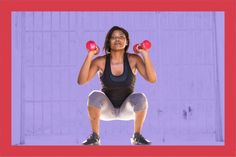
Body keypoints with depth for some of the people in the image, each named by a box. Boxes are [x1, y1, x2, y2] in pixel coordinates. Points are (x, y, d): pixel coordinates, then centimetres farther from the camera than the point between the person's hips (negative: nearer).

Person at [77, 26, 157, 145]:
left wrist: (145, 55, -31)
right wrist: (89, 56, -31)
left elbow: (152, 79, -24)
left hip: (127, 108, 0)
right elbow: (81, 81, -25)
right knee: (95, 96, -32)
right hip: (106, 109, 0)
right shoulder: (100, 61, -16)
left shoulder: (133, 59, -14)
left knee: (140, 98, -31)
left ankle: (137, 136, -8)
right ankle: (94, 137, -12)